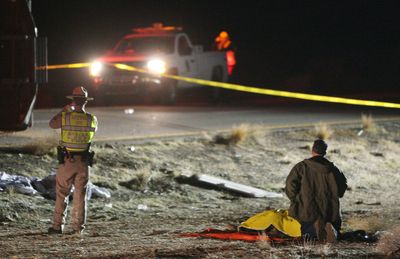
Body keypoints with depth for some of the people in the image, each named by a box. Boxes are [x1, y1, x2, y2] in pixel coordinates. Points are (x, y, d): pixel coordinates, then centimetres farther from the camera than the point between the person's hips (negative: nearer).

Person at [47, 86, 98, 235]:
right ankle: (78, 227, 8)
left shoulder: (65, 117, -12)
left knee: (61, 194, 8)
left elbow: (52, 124, 8)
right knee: (80, 195, 8)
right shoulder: (91, 119, -4)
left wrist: (64, 110, 18)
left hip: (66, 161, -2)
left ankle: (58, 226, 8)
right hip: (84, 162, 2)